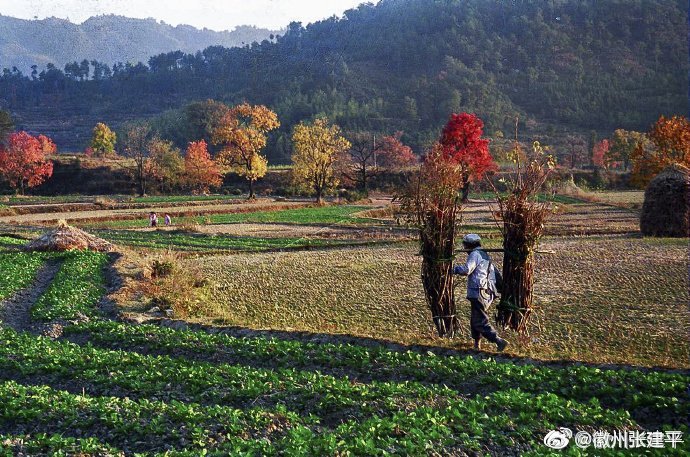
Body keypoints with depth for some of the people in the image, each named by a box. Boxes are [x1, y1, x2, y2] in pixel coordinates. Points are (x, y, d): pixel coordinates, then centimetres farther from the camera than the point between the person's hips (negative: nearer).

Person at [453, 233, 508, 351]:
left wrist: (455, 268, -6)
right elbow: (497, 274, 23)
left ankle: (499, 341, -15)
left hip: (478, 294, -10)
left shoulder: (475, 254, -9)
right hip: (488, 294, 10)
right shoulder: (486, 256, 20)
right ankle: (477, 343, 29)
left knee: (480, 322, -7)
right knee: (475, 319, 22)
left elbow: (466, 270, -23)